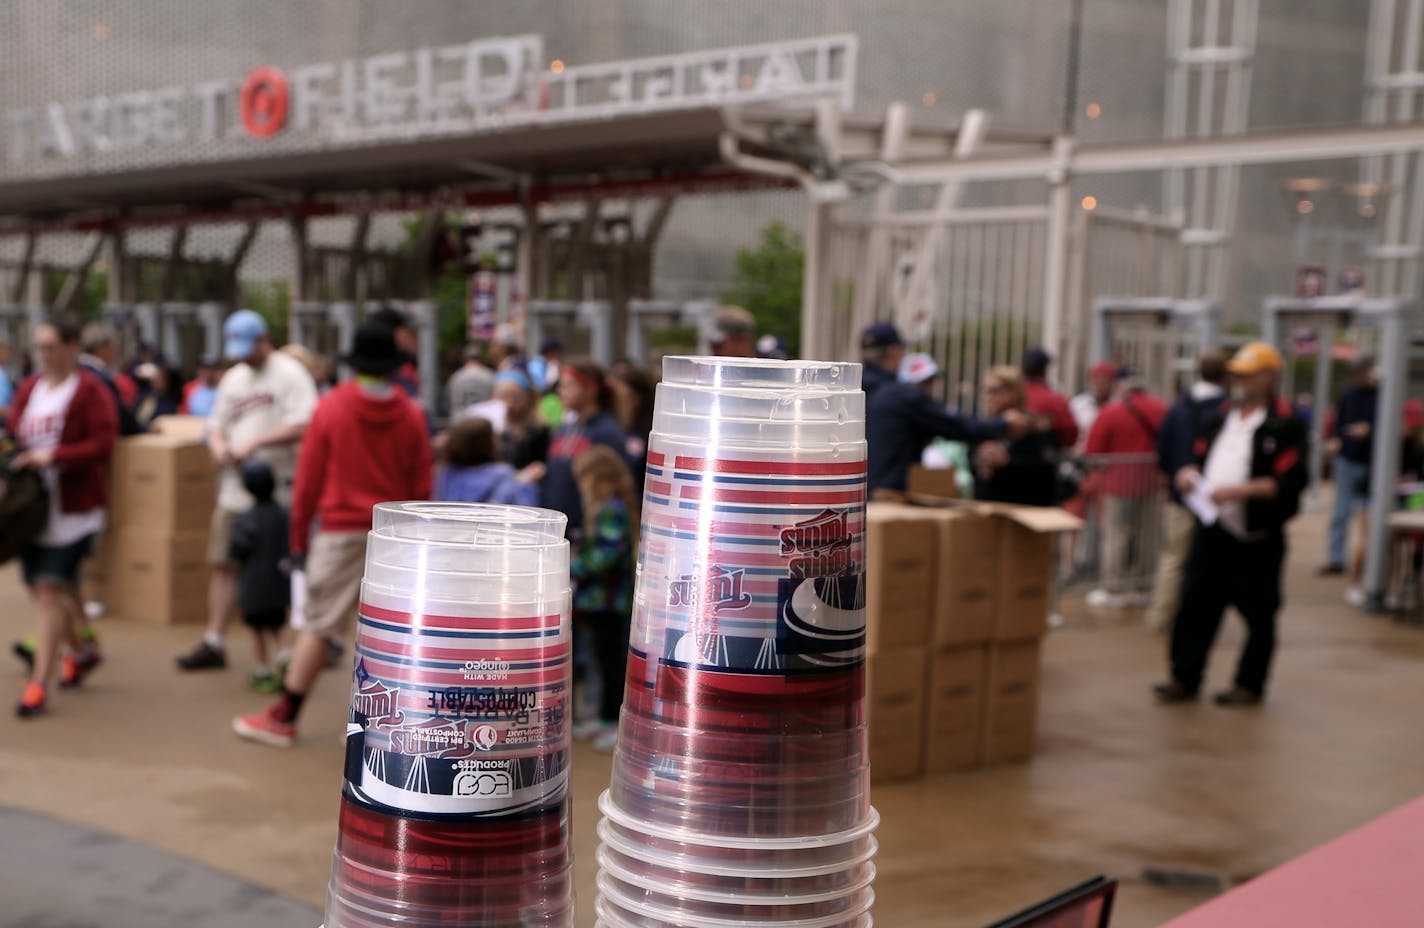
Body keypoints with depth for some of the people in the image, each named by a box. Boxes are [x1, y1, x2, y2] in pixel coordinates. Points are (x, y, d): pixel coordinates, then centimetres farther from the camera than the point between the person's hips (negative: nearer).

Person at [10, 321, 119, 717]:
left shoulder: (90, 390, -7)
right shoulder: (28, 390, 12)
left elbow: (103, 444, -14)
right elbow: (15, 436, 18)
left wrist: (53, 456, -23)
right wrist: (14, 462, -4)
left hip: (74, 508, -7)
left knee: (51, 588, -11)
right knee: (40, 588, 12)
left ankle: (39, 682, -7)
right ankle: (80, 651, 36)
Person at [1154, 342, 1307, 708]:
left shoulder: (1284, 426, -10)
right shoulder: (1222, 419, 13)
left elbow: (1290, 482, -17)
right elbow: (1201, 456, 23)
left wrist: (1239, 491, -25)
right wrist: (1190, 473, 1)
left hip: (1257, 538, -6)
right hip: (1212, 530, 6)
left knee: (1258, 615, 6)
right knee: (1195, 606, 7)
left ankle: (1250, 685, 19)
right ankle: (1185, 679, 15)